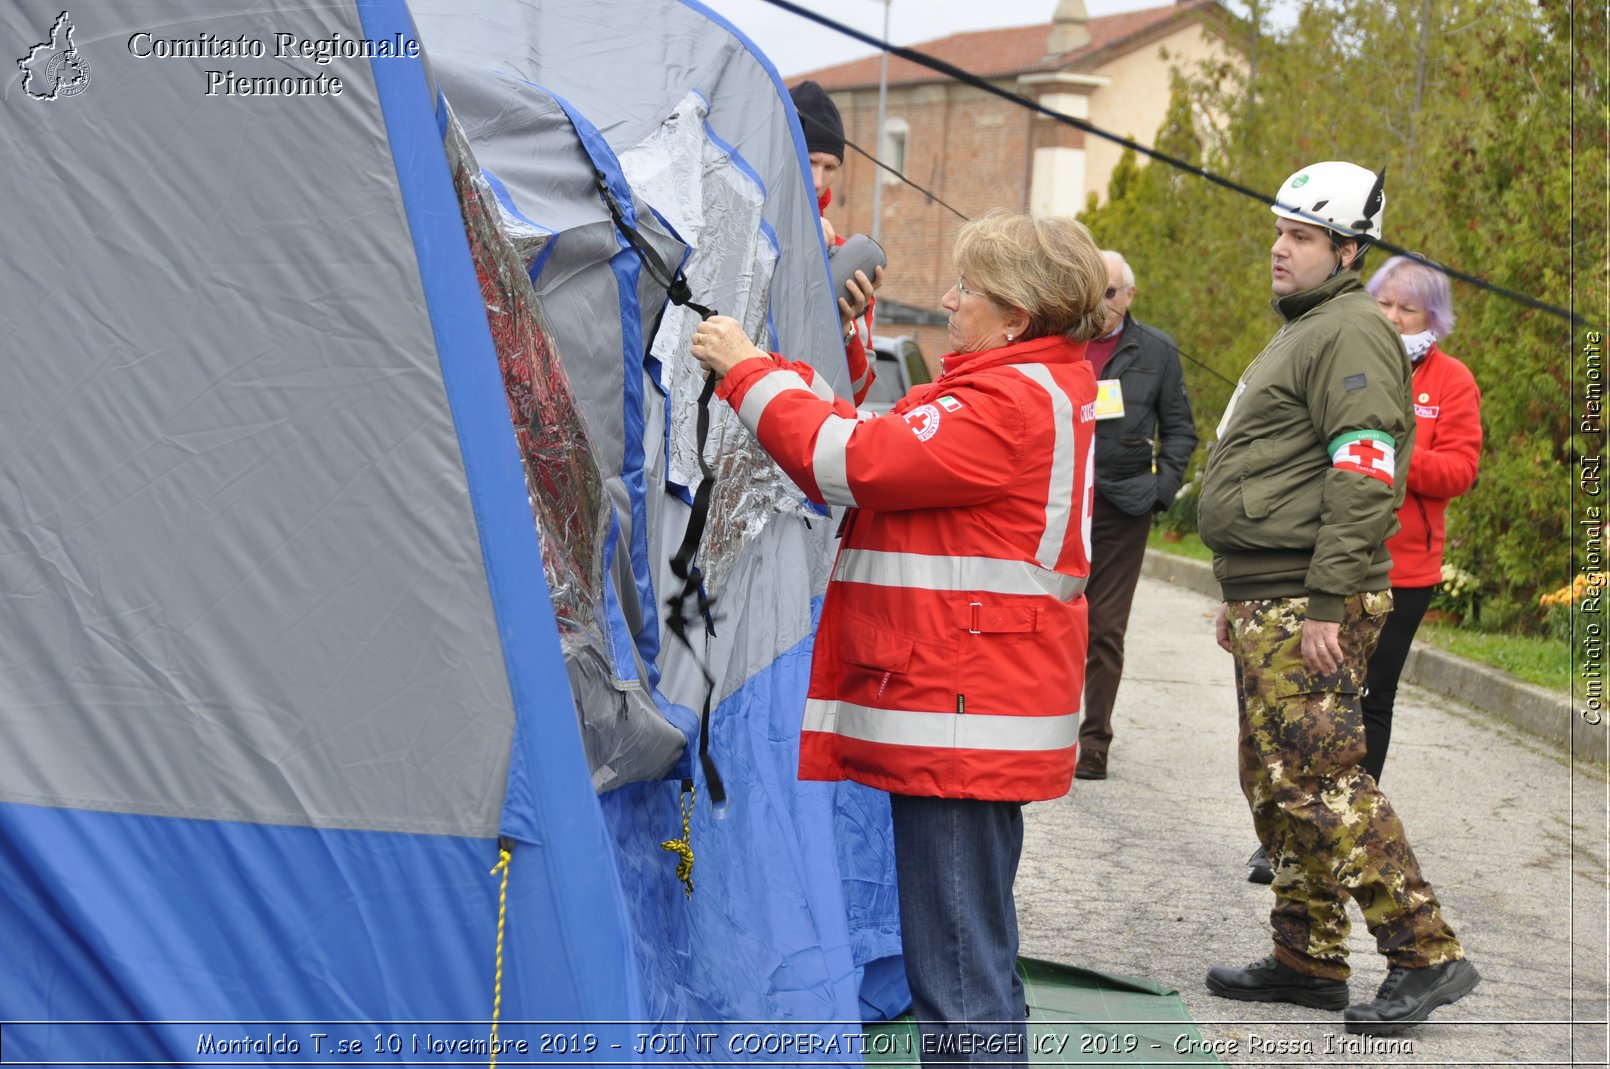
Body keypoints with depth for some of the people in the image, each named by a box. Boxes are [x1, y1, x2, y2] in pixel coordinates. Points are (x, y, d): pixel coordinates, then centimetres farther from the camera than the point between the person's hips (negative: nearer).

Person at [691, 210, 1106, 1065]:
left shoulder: (1013, 403, -15)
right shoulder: (1041, 389, 18)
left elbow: (853, 460, -18)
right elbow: (883, 455, 20)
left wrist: (746, 370, -6)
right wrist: (774, 370, 16)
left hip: (959, 720, -11)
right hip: (967, 719, 11)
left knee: (958, 974, -7)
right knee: (975, 958, 19)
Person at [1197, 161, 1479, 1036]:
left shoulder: (1349, 334, -12)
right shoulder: (1301, 333, 22)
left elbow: (1364, 475, -21)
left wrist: (1328, 602, -24)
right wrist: (1243, 596, 24)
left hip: (1306, 609, -11)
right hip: (1270, 605, 11)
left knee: (1318, 780, -12)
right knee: (1275, 785, 13)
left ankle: (1426, 955, -5)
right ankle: (1308, 961, 21)